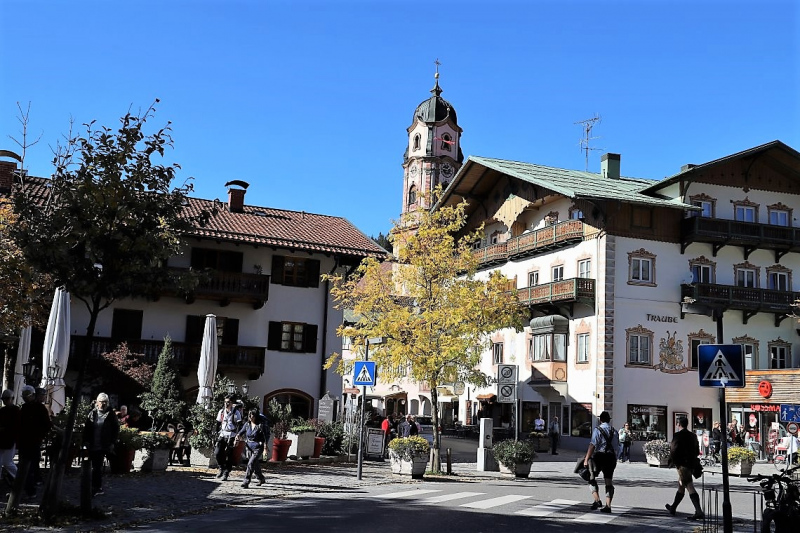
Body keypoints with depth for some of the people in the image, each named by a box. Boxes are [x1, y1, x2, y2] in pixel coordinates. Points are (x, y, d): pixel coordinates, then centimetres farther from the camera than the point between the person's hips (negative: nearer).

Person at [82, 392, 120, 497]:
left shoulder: (111, 415, -1)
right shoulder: (92, 414, 5)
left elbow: (116, 429, 0)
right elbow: (86, 428, 7)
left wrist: (112, 442, -5)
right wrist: (86, 441, -1)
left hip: (103, 446, -2)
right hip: (93, 446, 3)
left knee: (97, 467, -2)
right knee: (96, 467, 9)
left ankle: (96, 488, 4)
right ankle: (98, 488, 19)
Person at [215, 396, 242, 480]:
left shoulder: (236, 412, -4)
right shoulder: (221, 412, 8)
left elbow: (239, 426, -2)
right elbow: (218, 423, 17)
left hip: (231, 436, -4)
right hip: (222, 435, 4)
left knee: (229, 456, -4)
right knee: (217, 453, -7)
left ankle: (226, 473, 6)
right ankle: (222, 468, 16)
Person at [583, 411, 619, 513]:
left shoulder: (597, 430, -7)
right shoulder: (615, 432, 11)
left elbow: (592, 445, -15)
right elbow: (616, 448, 11)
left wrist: (586, 459, -16)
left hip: (599, 456, -5)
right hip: (611, 457, 5)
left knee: (592, 478, 9)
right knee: (609, 482, 8)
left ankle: (597, 500, -7)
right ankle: (608, 506, 5)